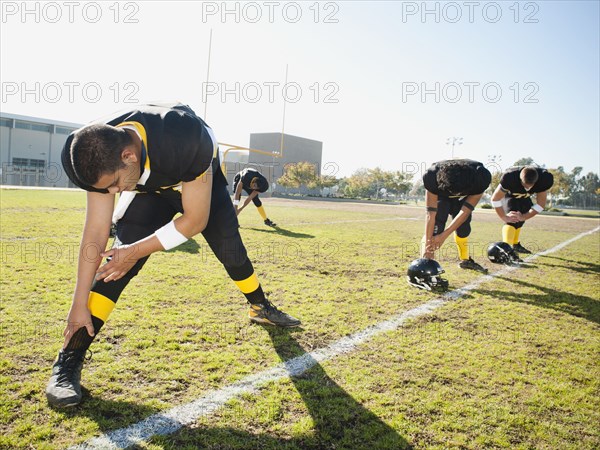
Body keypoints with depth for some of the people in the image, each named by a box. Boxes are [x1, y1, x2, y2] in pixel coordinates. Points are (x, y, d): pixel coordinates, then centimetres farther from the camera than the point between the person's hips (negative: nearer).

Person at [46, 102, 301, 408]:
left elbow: (195, 221, -34)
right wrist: (80, 302, -22)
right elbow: (96, 232, -24)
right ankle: (69, 360, -12)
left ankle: (261, 308, 34)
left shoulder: (188, 140, -45)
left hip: (201, 180, -1)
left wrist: (137, 251, -31)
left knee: (231, 251, 3)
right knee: (119, 256, -17)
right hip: (149, 189, 1)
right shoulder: (100, 154, -32)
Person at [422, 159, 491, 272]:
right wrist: (427, 244, -40)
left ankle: (465, 260, 26)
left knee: (463, 227, 3)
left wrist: (444, 235, -36)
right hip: (441, 195, -2)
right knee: (436, 225, -22)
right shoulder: (433, 177, -43)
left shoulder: (481, 178, -39)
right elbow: (431, 214, -40)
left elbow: (466, 211, -33)